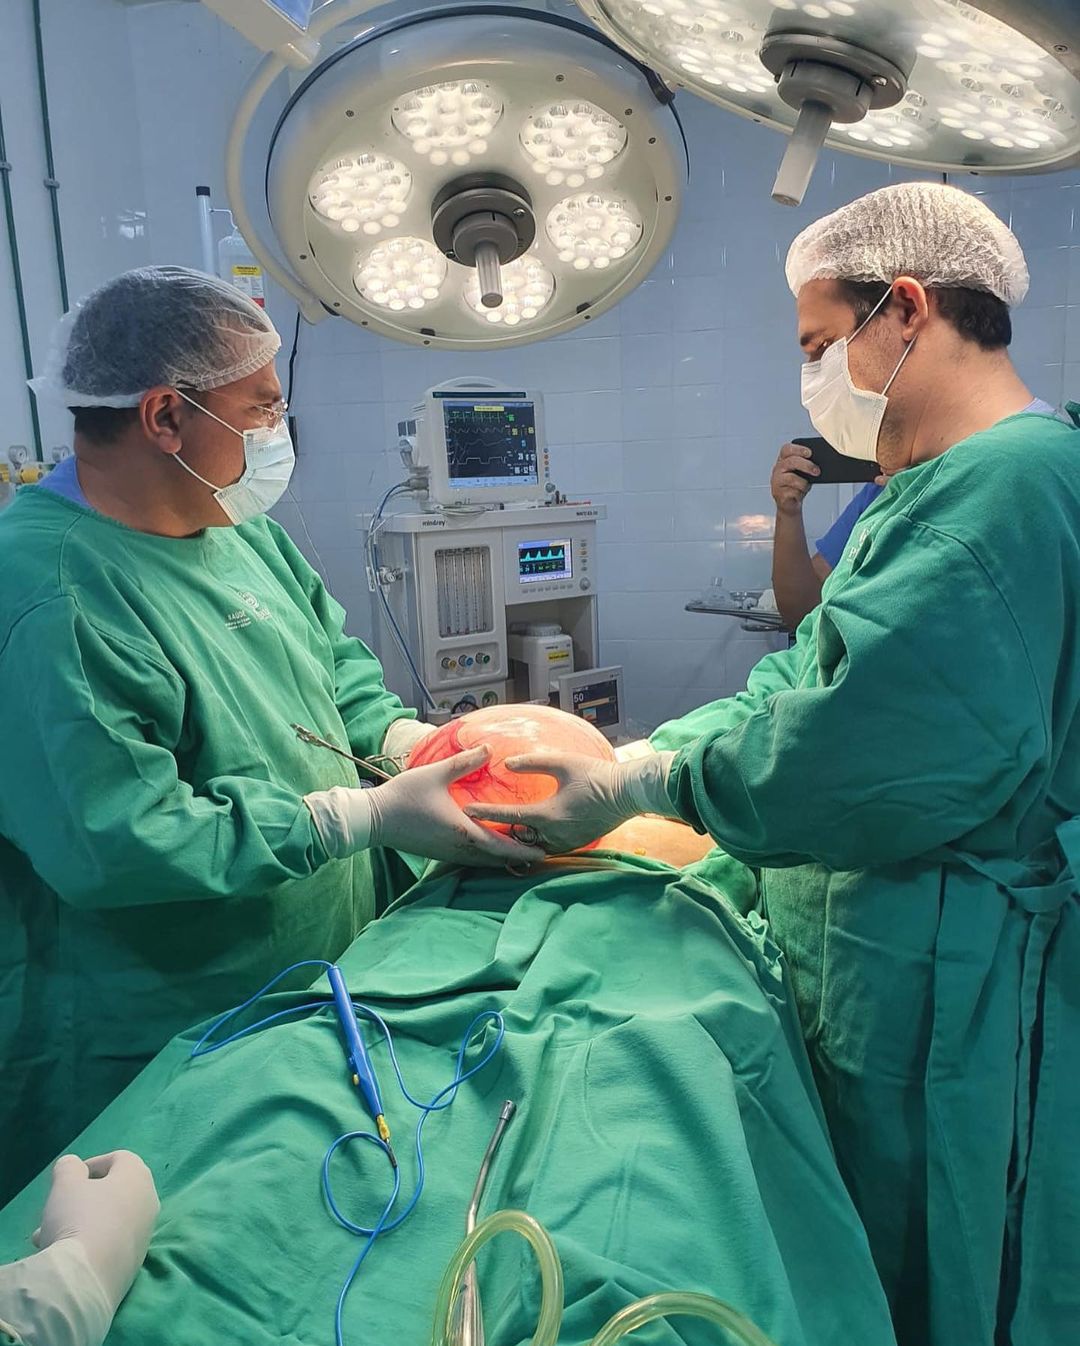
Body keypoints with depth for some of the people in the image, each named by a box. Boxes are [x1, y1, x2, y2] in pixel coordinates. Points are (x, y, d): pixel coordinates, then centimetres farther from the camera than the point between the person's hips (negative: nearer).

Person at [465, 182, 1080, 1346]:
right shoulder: (938, 490, 12)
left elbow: (855, 752, -29)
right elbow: (802, 677, 11)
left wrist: (634, 786, -16)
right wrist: (627, 756, 1)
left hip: (954, 1002, -9)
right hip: (877, 975, 9)